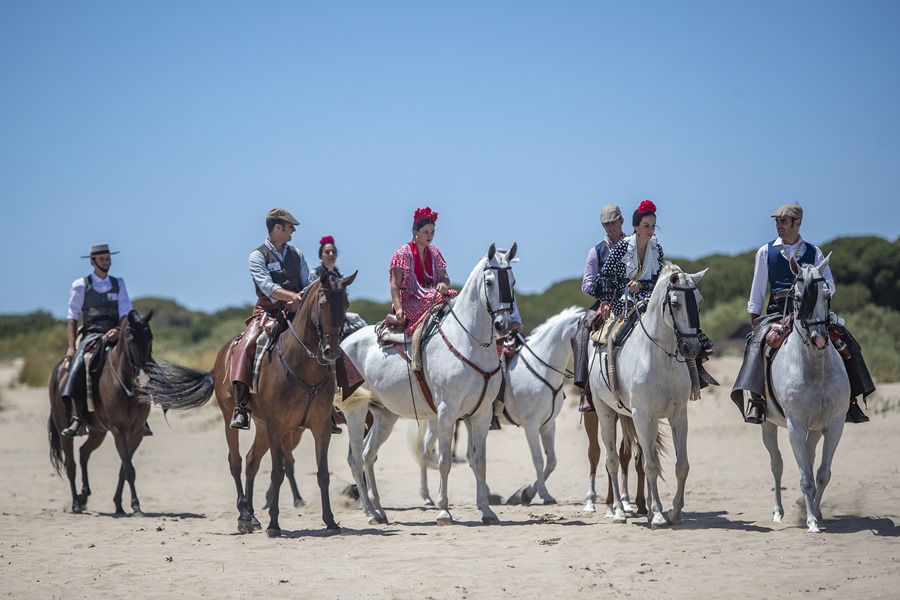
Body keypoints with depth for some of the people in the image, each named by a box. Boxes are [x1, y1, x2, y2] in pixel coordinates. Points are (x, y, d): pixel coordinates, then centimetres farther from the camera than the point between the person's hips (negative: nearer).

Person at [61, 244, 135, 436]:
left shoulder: (118, 283, 16)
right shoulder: (81, 285, 8)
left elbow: (126, 313, 7)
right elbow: (72, 317, 6)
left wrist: (119, 330, -14)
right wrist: (71, 346, -5)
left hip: (115, 335, 2)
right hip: (91, 335, -2)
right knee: (77, 365, -29)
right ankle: (78, 419, -28)